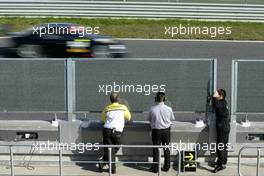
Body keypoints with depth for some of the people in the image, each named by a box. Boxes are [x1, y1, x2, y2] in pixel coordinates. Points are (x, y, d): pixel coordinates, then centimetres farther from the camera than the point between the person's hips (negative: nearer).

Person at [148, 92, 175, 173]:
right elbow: (172, 118, 6)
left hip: (156, 130, -1)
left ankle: (155, 168, 11)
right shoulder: (168, 109, -9)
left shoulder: (152, 109, -12)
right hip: (166, 130, 1)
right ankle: (167, 166, 20)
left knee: (156, 149, 7)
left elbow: (149, 119, 2)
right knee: (166, 149, 13)